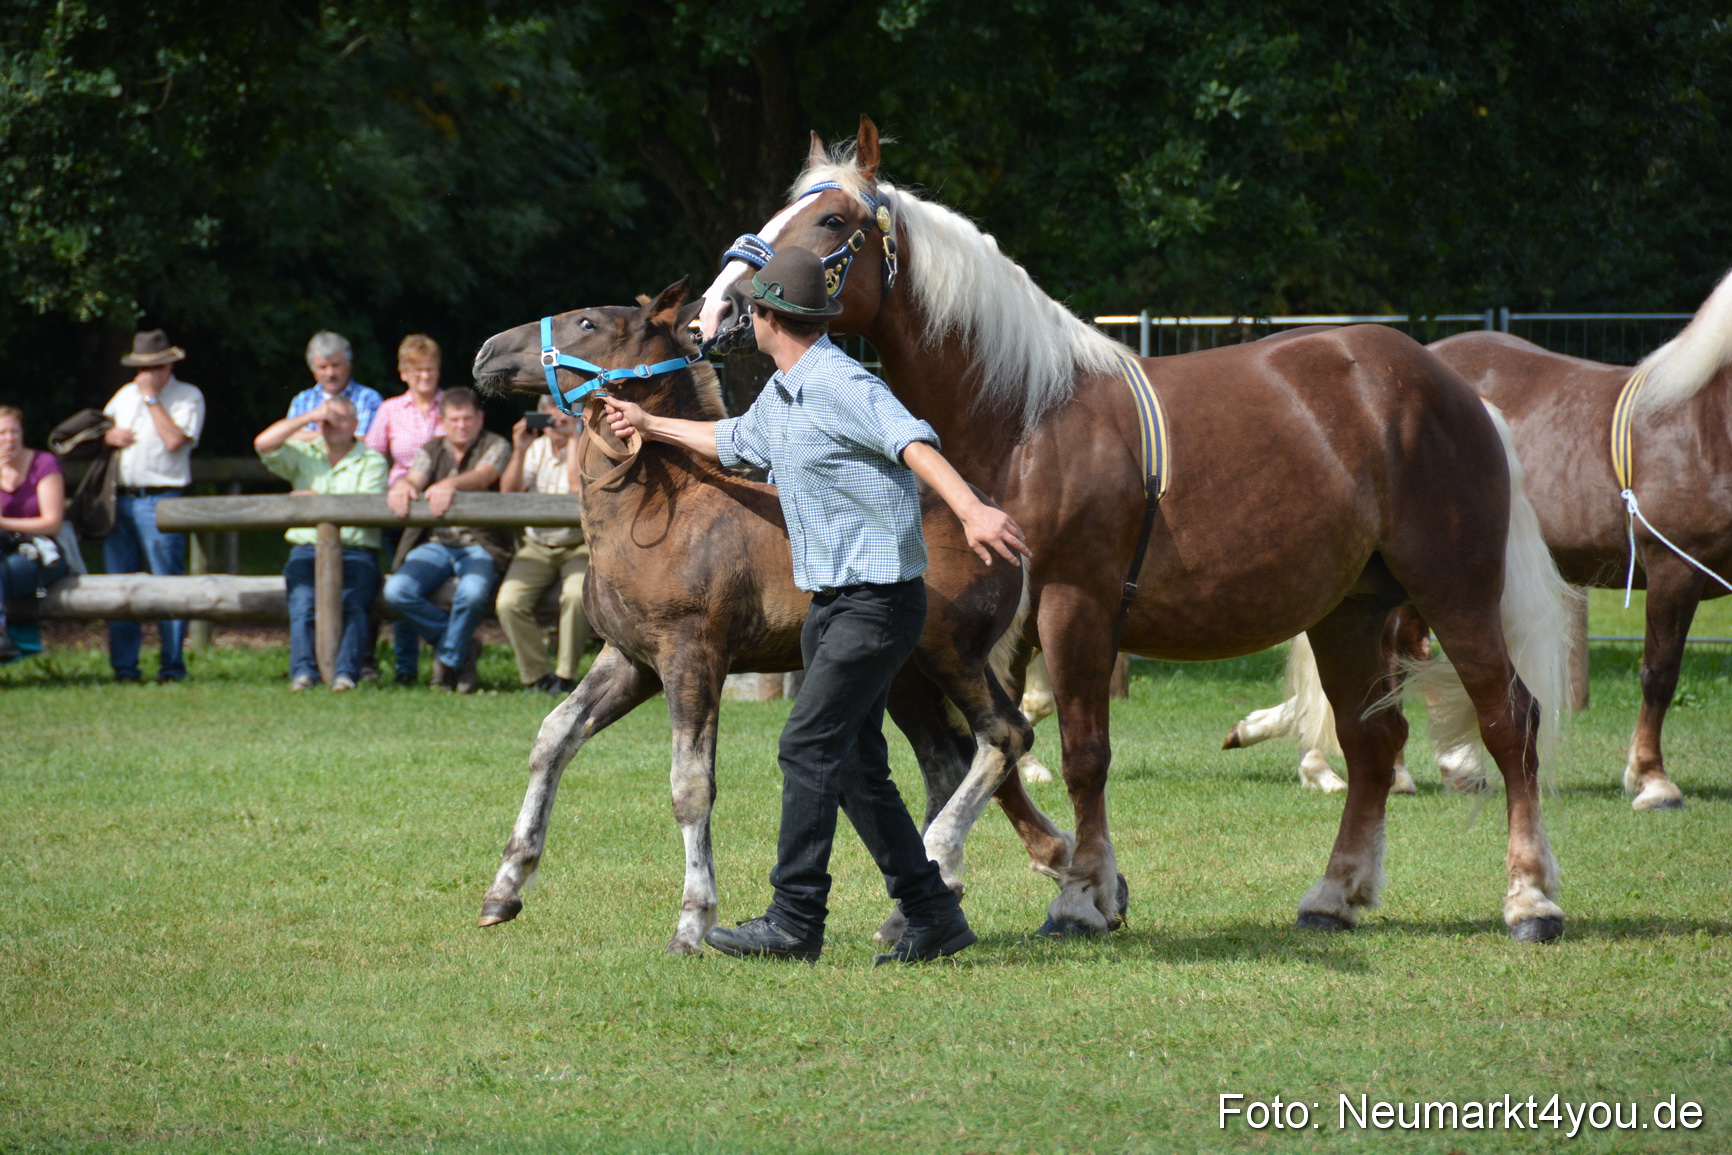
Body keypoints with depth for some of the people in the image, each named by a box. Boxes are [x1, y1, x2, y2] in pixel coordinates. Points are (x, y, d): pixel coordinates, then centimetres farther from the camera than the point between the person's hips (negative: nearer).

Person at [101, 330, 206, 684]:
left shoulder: (188, 397, 2)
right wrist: (109, 436, 1)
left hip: (160, 500, -5)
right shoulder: (126, 395, 20)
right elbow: (97, 431, 24)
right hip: (120, 500, 6)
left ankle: (172, 665, -2)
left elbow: (175, 439, -14)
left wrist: (152, 397, -9)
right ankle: (124, 665, 10)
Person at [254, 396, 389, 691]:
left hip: (356, 552, -2)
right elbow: (264, 443, 2)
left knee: (350, 603, -31)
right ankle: (303, 673, -41)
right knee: (303, 602, -29)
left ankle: (345, 673, -42)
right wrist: (309, 417, 1)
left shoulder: (372, 461, 11)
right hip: (307, 550, 2)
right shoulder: (303, 455, 20)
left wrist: (318, 499, -9)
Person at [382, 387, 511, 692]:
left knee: (472, 594, -36)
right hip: (435, 543, 4)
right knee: (397, 591, -24)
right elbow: (415, 478, -2)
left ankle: (449, 658, -8)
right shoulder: (431, 451, 17)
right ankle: (462, 646, -5)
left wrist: (449, 485, -38)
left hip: (480, 544, -4)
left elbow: (483, 477, -17)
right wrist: (403, 485, -29)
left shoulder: (495, 447, 4)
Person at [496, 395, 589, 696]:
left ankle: (566, 676, -18)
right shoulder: (535, 450, 10)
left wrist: (572, 439, -16)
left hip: (578, 546, -3)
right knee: (509, 602, -23)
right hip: (536, 547, 3)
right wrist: (520, 452, -14)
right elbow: (508, 492, -2)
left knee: (577, 595, -35)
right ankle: (537, 675, -8)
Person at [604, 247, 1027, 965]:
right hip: (831, 602, 9)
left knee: (808, 748, -11)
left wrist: (972, 512, -50)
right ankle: (932, 913, 13)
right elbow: (734, 444, 35)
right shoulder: (778, 397, 13)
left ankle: (795, 920, -9)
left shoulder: (844, 387, -18)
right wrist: (651, 425, 48)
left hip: (878, 602, -9)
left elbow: (915, 446, -34)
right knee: (856, 766, 9)